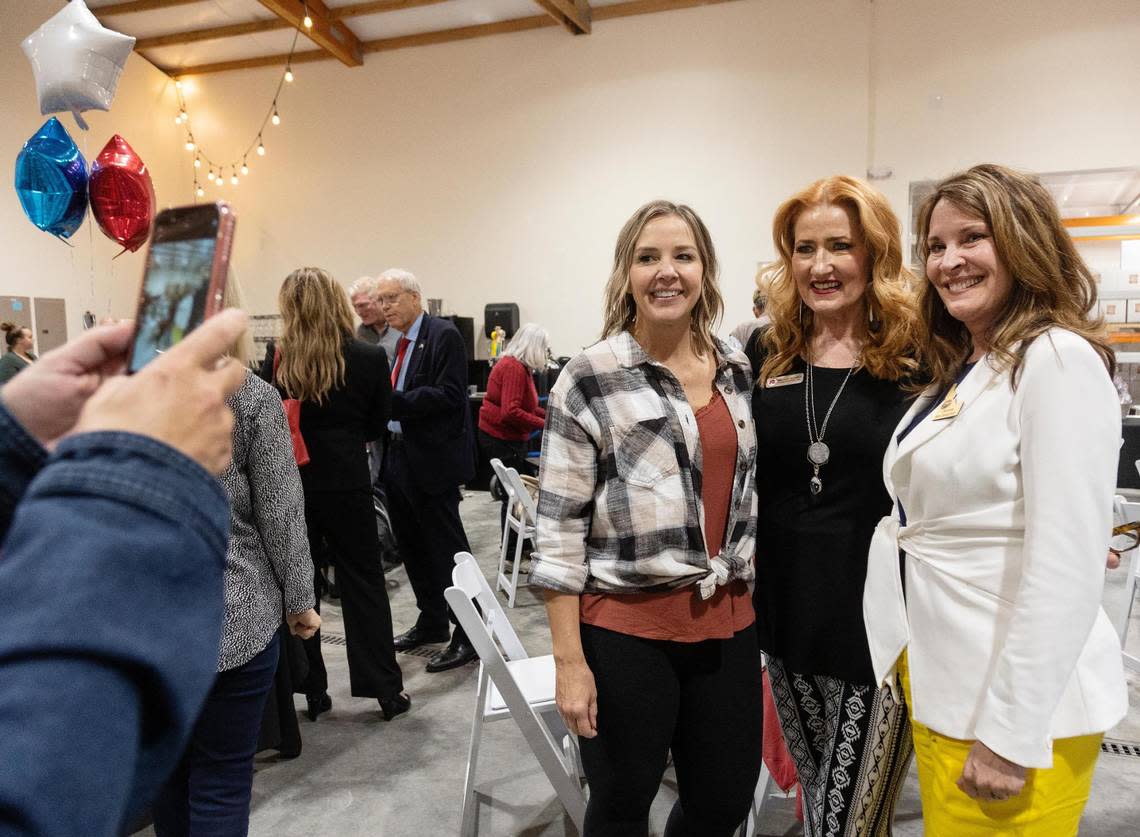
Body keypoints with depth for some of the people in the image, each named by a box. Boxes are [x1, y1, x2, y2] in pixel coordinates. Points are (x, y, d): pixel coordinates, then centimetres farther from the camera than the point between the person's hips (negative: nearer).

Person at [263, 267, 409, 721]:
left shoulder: (277, 359, -10)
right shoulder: (370, 358, -10)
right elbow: (376, 424, 2)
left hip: (289, 483, 1)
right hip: (347, 483, 0)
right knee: (363, 582, 11)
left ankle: (310, 691, 23)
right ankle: (386, 688, 16)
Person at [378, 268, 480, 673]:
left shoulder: (444, 336, -11)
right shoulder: (393, 342, 12)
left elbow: (449, 394, -21)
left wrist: (393, 401, -24)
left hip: (431, 459, -8)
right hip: (397, 457, 8)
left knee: (447, 548, -1)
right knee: (412, 546, 17)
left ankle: (468, 635, 10)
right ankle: (431, 622, 32)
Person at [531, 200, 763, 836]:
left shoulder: (739, 371, 6)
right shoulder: (590, 379, -10)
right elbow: (560, 527, -10)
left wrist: (749, 598, 14)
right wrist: (569, 660, -11)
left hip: (728, 622, 5)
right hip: (624, 630, -4)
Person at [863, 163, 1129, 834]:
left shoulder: (1059, 360, -16)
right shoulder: (958, 373, 10)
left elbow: (1065, 569, -21)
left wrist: (1009, 736, -19)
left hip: (1015, 705, -8)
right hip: (941, 682, 8)